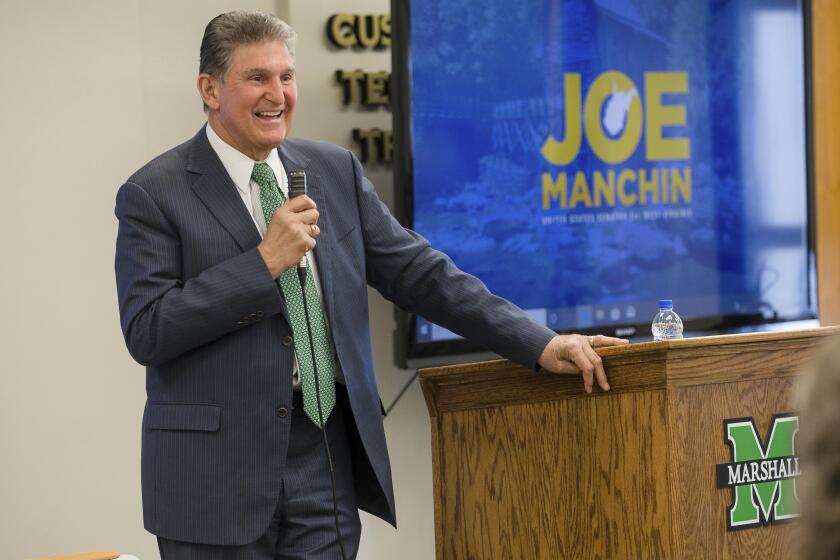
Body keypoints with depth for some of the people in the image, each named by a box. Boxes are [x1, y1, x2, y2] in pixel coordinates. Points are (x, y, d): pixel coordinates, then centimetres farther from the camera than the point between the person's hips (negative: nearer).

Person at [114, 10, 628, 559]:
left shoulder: (335, 169, 9)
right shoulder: (153, 194, -4)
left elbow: (416, 272, 8)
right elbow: (145, 331, -12)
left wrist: (539, 344, 0)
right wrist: (265, 261, -17)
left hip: (326, 456, 4)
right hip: (215, 467, -3)